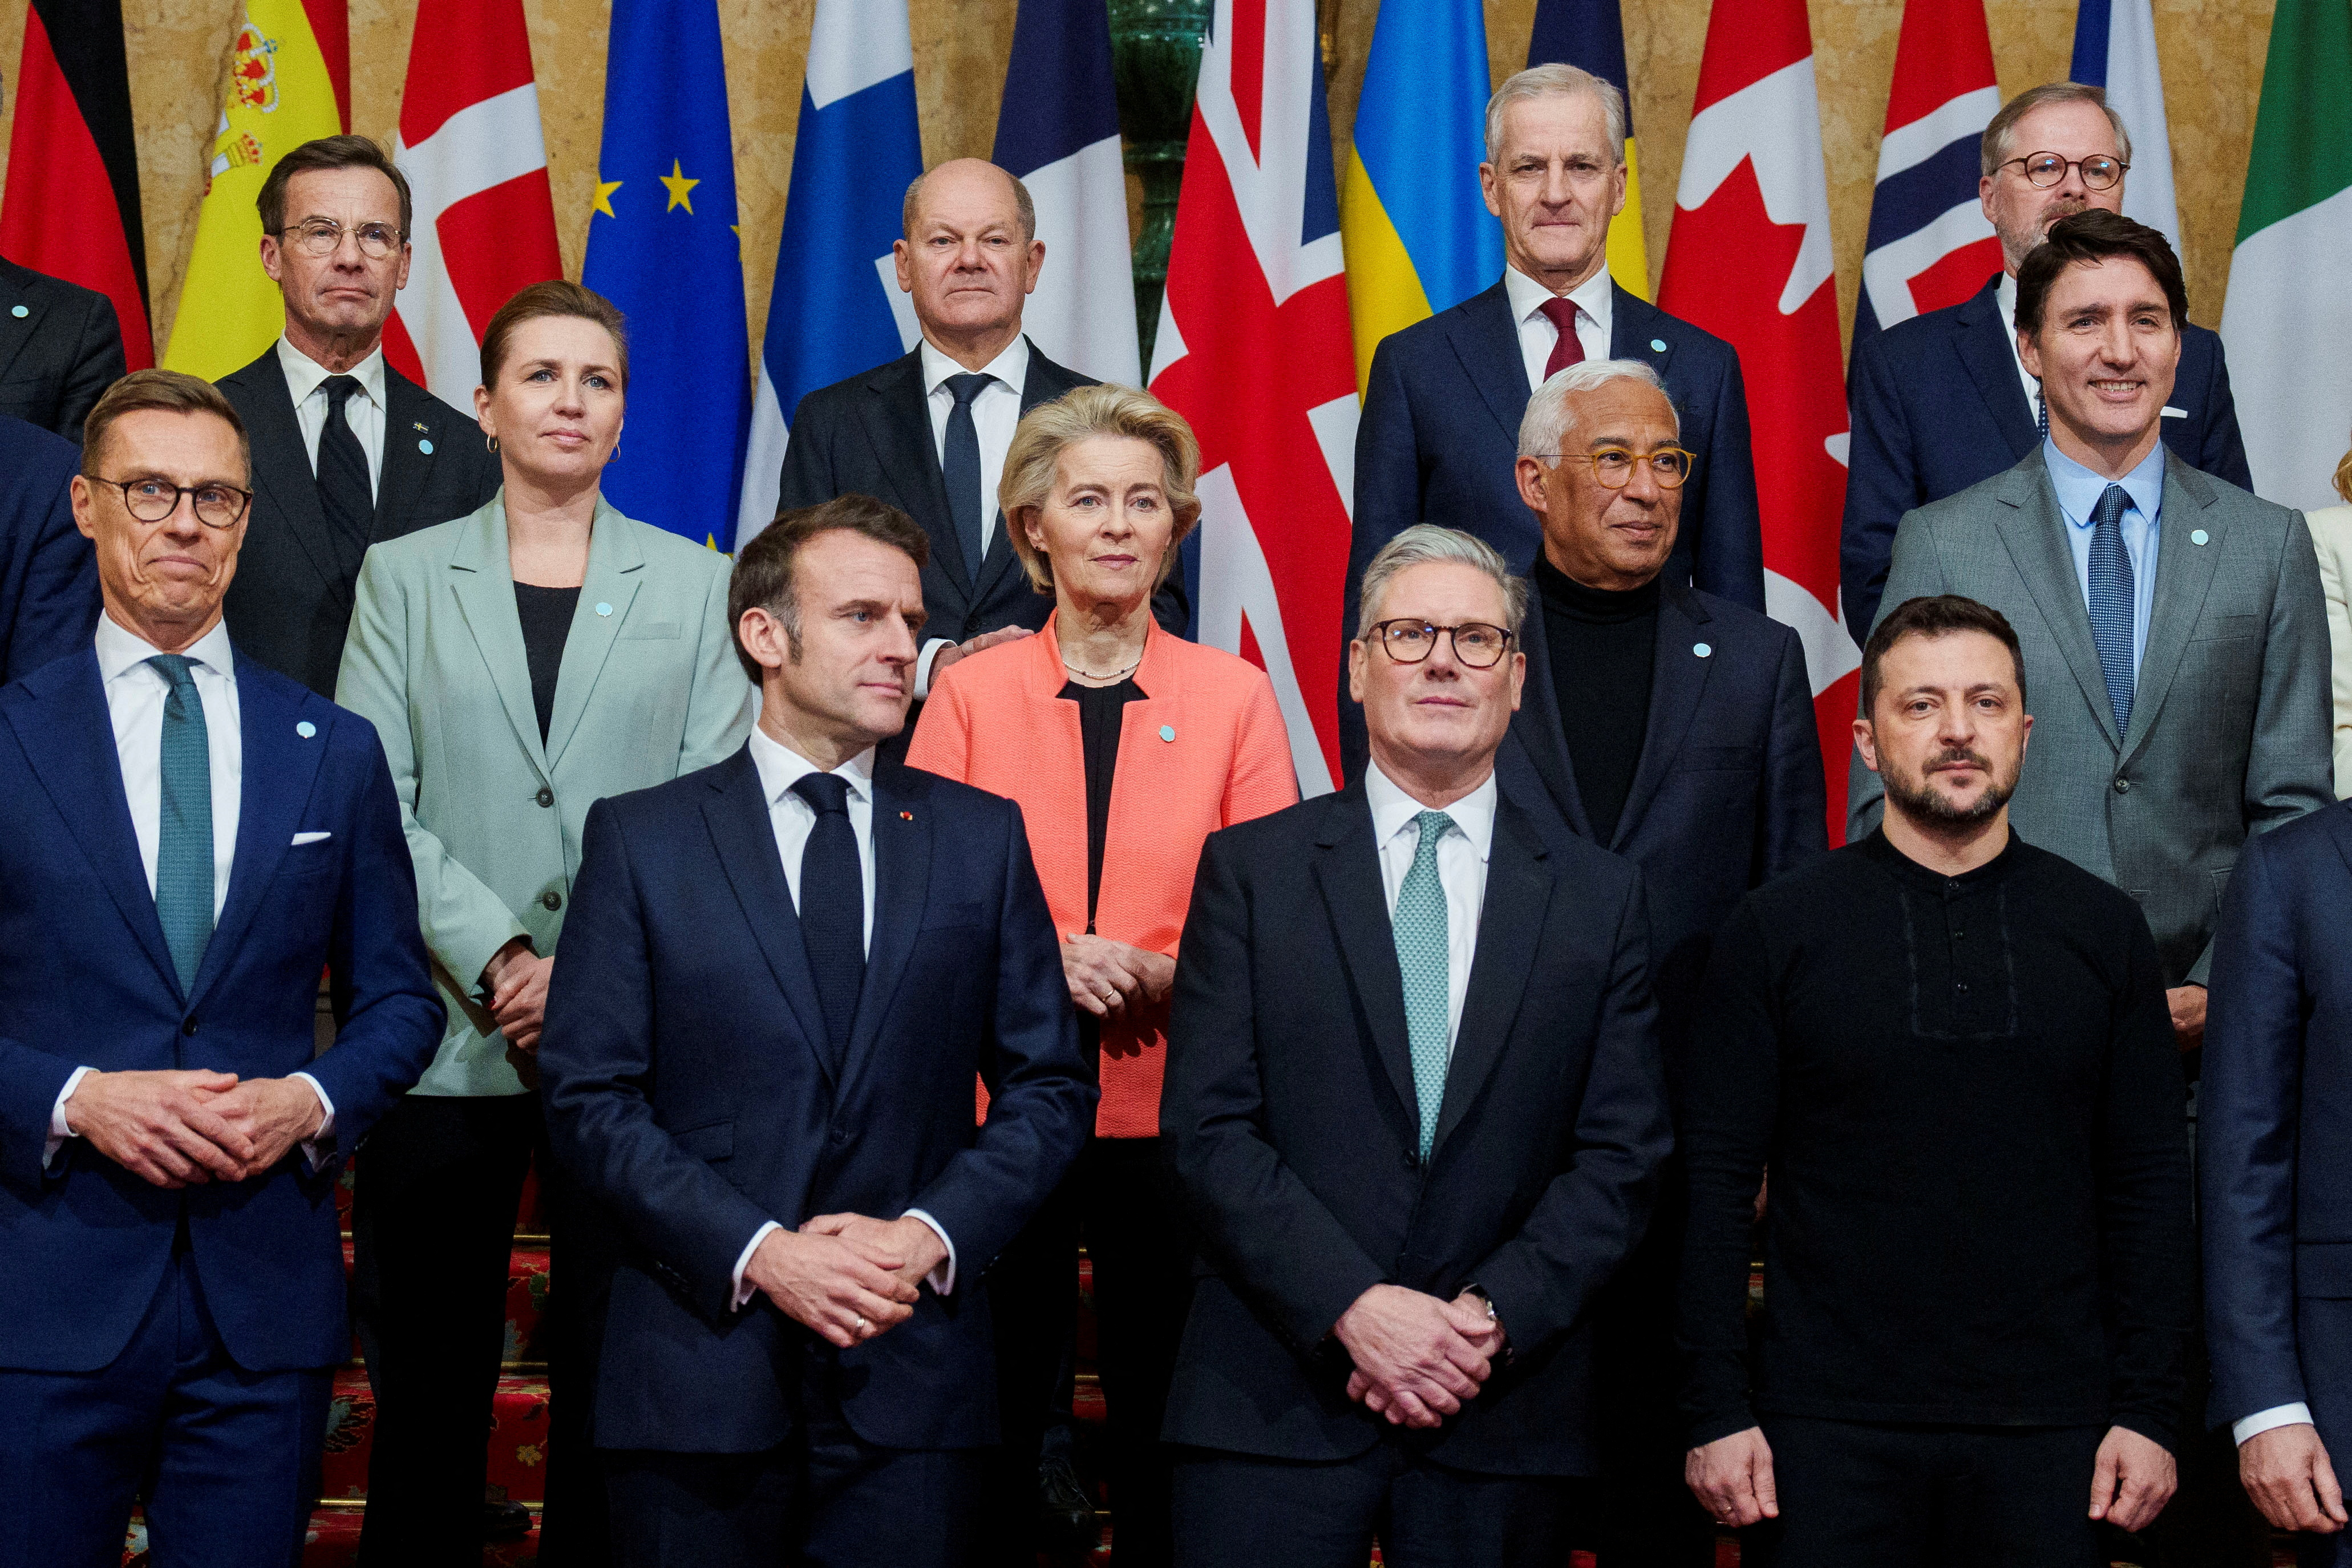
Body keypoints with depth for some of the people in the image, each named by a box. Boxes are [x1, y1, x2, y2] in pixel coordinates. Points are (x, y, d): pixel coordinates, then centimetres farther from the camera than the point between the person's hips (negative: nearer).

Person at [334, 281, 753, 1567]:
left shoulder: (695, 585, 10)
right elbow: (374, 799, 0)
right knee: (428, 1378, 3)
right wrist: (496, 957, -12)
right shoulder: (404, 575, 10)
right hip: (448, 1038, 0)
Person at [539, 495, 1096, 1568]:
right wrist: (757, 1253, -13)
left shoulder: (982, 837, 9)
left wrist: (932, 1233, -8)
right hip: (700, 1379, -1)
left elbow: (1051, 1086, 8)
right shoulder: (640, 839, 3)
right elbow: (587, 1098, -3)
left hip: (914, 1383, 2)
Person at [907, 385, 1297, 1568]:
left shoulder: (1233, 695, 5)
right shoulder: (970, 691, 5)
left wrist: (1165, 973, -16)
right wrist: (1038, 962, -14)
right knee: (992, 1418, 4)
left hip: (1174, 1111, 0)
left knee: (1166, 1419, 3)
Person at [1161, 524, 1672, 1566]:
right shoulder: (1249, 872, 4)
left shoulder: (1601, 898, 8)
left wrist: (1490, 1317, -10)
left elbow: (1622, 1155, 3)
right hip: (1274, 1406, -1)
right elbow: (1207, 1131, -3)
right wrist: (1354, 1309, -14)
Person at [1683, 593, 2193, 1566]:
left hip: (2047, 1434, 1)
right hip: (1827, 1430, -1)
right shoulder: (1778, 928, 1)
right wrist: (1716, 1412, -6)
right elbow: (1716, 1182, 0)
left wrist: (2149, 1411, 0)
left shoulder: (2103, 929, 6)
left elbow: (2149, 1183, 6)